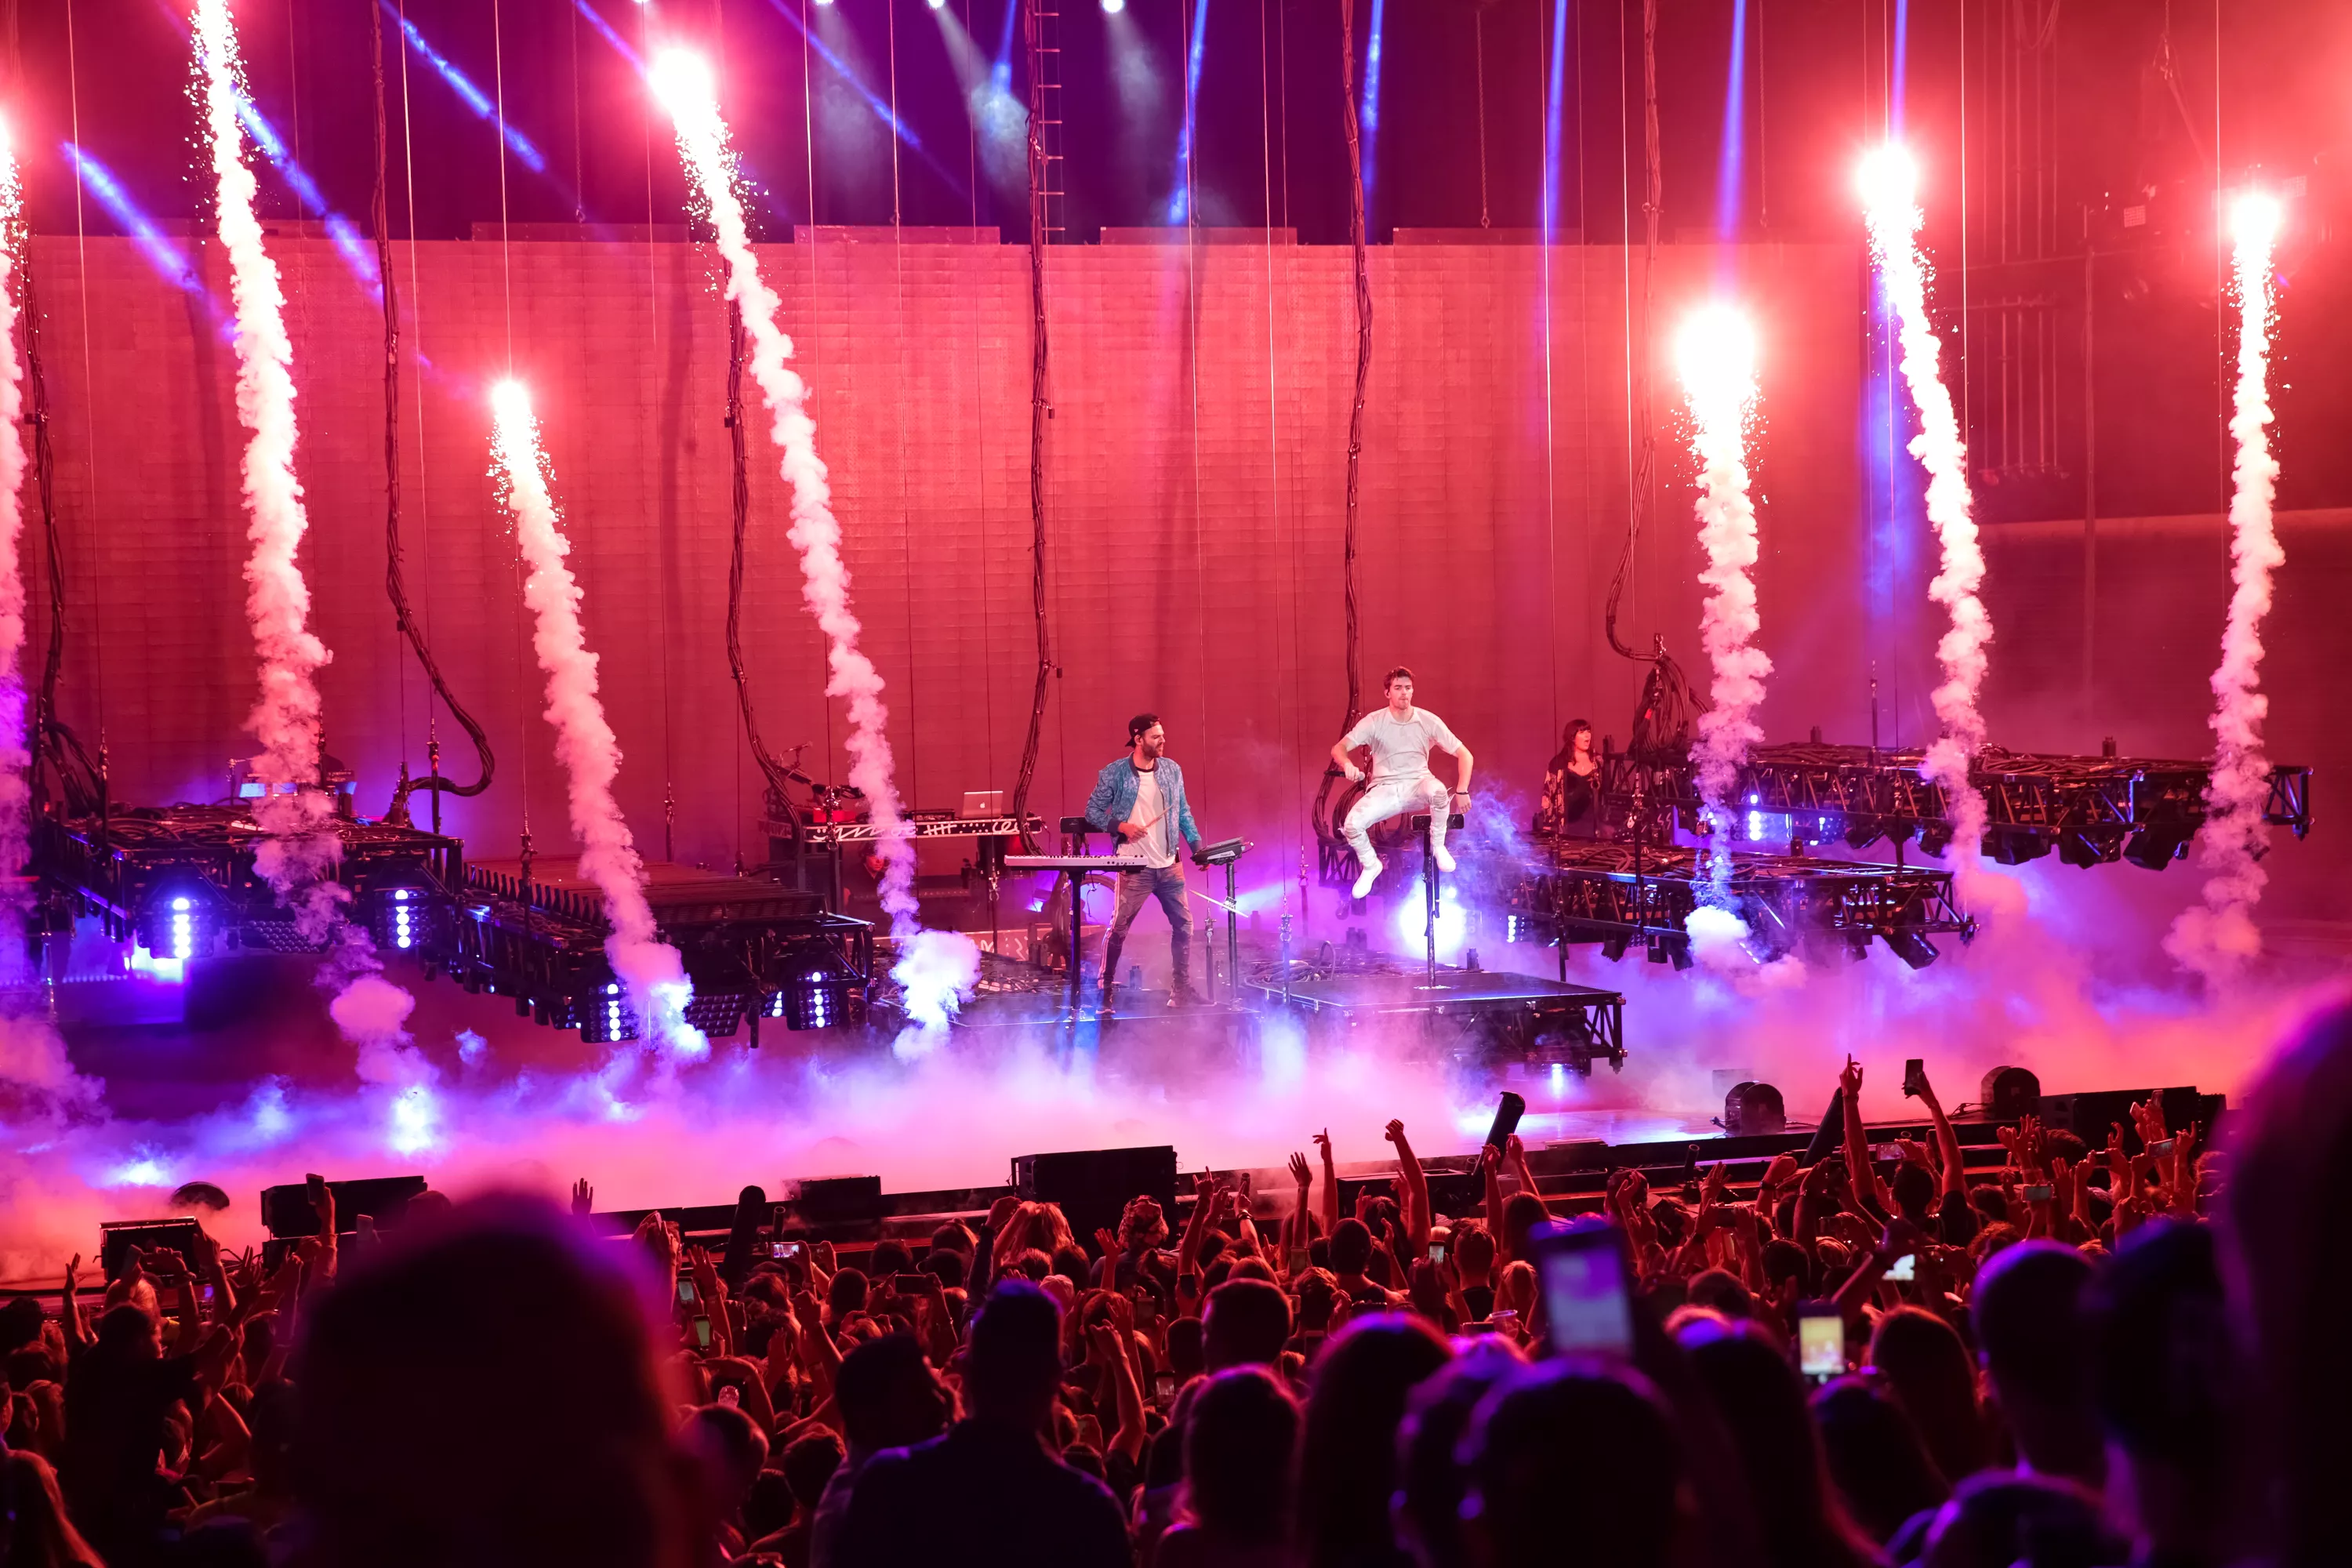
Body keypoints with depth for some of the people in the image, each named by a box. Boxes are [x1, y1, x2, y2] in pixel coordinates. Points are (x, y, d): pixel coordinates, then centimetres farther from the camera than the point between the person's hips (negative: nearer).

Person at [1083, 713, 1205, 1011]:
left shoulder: (1172, 770, 6)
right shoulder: (1114, 774, -7)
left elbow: (1183, 812, 14)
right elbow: (1093, 811, -2)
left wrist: (1196, 845, 3)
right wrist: (1122, 826, -16)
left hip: (1170, 864, 5)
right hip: (1134, 865, -5)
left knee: (1184, 922, 7)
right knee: (1119, 927, -4)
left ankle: (1183, 988, 20)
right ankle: (1105, 991, 7)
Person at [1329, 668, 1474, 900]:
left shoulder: (1428, 721, -4)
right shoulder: (1374, 722, -5)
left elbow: (1464, 755, -1)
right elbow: (1339, 748, -11)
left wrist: (1462, 791, -15)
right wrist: (1347, 764, -36)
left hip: (1417, 786, -1)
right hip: (1384, 789, 1)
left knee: (1438, 791, -38)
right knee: (1352, 824, -26)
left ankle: (1438, 846, -11)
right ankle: (1370, 866, 6)